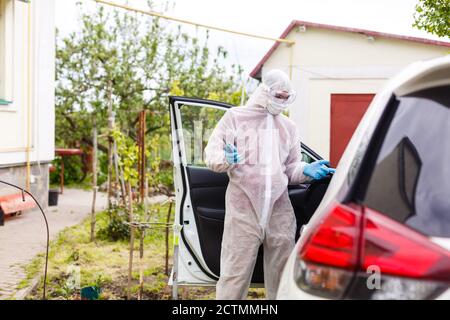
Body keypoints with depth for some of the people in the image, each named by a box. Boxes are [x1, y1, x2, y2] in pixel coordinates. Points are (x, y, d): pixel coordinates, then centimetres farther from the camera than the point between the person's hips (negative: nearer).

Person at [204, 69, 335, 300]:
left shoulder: (288, 127, 19)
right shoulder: (235, 117, 5)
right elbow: (211, 155, 0)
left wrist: (306, 171, 0)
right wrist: (227, 160, -21)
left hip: (279, 209, 5)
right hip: (243, 210, -4)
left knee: (283, 275, 8)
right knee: (235, 273, -7)